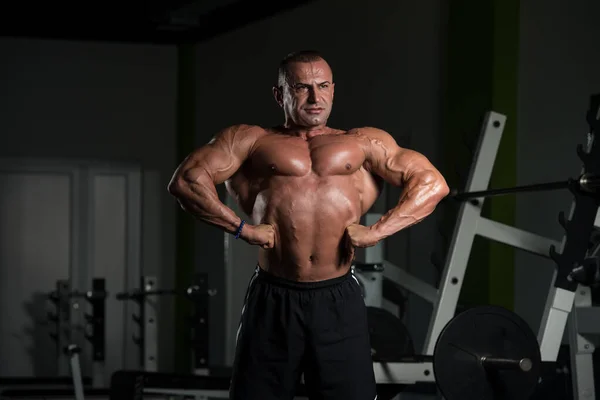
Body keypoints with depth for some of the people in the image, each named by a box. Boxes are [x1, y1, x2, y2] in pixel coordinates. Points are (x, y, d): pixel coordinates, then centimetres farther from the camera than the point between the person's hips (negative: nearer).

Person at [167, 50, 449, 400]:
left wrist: (378, 231, -2)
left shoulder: (364, 143, 15)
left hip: (338, 300, 1)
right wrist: (241, 228, -9)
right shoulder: (251, 141, 12)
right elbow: (186, 179, -1)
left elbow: (433, 183, 9)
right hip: (273, 300, -1)